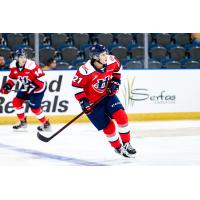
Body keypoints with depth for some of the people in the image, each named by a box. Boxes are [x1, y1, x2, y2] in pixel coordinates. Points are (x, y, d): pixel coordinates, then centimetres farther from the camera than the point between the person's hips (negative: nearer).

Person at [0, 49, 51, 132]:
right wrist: (8, 85, -6)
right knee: (16, 101, 3)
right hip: (25, 87, 7)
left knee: (34, 107, -11)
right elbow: (12, 77, 8)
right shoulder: (13, 66, -11)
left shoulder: (31, 65, -31)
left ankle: (46, 124, 7)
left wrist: (33, 86, -29)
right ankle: (23, 122, 18)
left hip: (38, 87, -7)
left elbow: (41, 77, -25)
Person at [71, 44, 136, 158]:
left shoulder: (112, 61, -14)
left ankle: (126, 144, 4)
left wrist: (115, 82, 1)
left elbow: (117, 69, 11)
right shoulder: (86, 71, -29)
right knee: (108, 127, -2)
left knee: (121, 116, -13)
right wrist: (83, 101, -21)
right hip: (92, 101, -4)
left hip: (107, 95, 4)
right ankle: (118, 148, 22)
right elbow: (76, 86, -18)